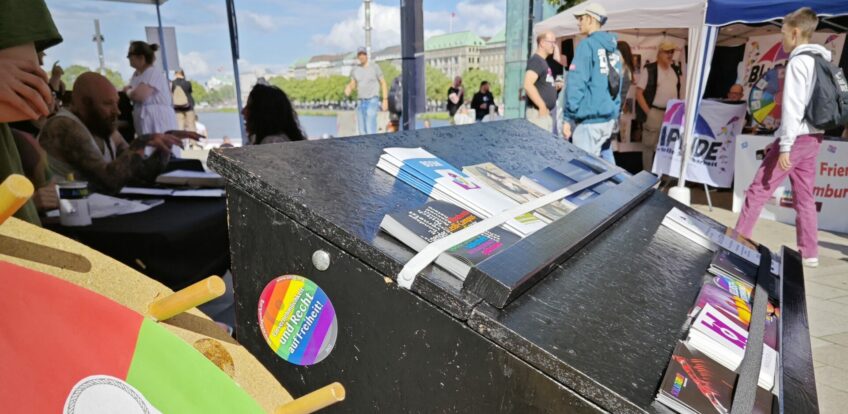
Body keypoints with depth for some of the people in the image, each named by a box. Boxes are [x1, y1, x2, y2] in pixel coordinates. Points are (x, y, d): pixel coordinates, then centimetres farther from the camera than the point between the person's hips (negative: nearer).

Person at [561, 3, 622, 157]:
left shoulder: (587, 44, -8)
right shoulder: (614, 48, 15)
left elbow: (576, 83, -15)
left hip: (589, 118, -8)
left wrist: (568, 117, -14)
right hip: (609, 117, 8)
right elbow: (617, 84, 18)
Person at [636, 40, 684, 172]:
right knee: (650, 146, 1)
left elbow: (682, 92, 18)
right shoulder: (649, 70, -6)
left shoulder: (676, 71, 12)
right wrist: (648, 113, -14)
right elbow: (639, 93, -10)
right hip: (654, 113, -5)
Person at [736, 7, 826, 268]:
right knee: (804, 198, 10)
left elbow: (793, 107, -18)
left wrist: (785, 146, -20)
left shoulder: (798, 61, -11)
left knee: (758, 191, -4)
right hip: (812, 138, 9)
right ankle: (809, 253, 13)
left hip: (796, 139, -9)